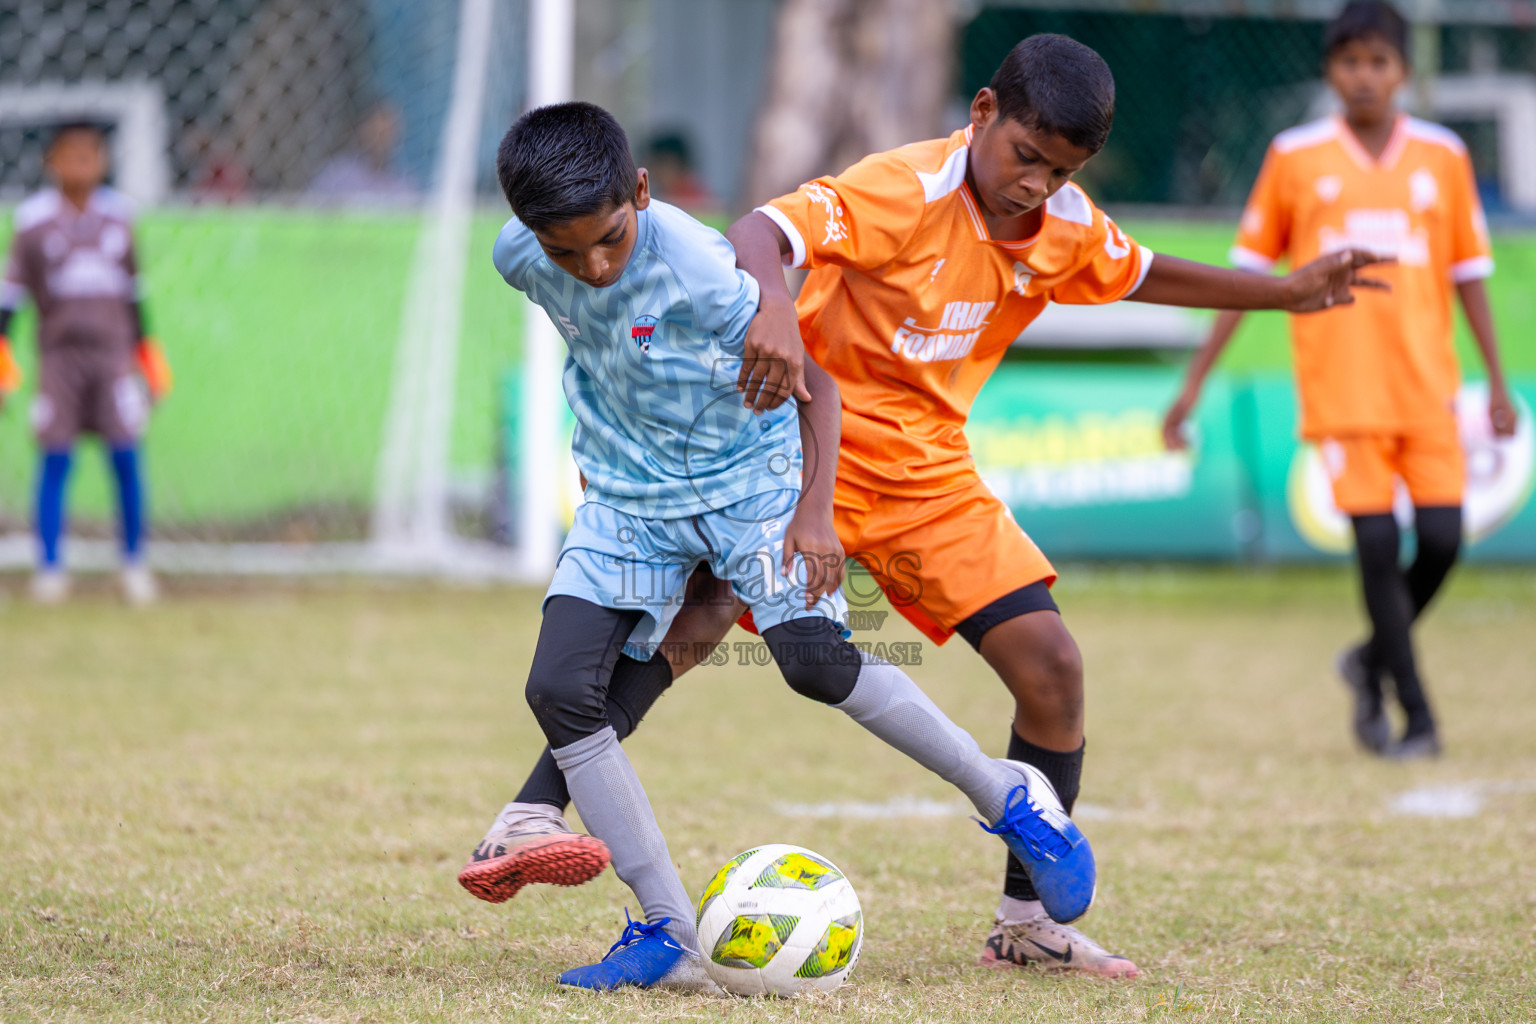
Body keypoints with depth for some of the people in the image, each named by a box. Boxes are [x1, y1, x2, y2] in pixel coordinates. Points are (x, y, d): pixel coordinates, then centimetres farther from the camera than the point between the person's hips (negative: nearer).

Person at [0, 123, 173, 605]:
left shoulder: (117, 214, 9)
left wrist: (149, 357, 15)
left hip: (113, 350, 2)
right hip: (58, 351, -2)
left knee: (125, 456, -4)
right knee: (55, 459, -3)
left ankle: (134, 565, 6)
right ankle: (49, 567, 3)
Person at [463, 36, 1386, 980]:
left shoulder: (1070, 231, 1)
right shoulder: (902, 192, -19)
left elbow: (1143, 276, 25)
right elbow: (758, 235, -33)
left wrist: (1287, 293, 24)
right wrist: (775, 311, -55)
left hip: (930, 470, 6)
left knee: (1052, 666, -4)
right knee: (694, 619, -27)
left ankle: (1028, 920, 9)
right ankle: (531, 816, -25)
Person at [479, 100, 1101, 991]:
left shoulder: (695, 265, -29)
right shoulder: (519, 259, -14)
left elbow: (810, 378, -20)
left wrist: (815, 510, -28)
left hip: (745, 468, -5)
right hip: (627, 491, 5)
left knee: (817, 661, -20)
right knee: (560, 688, -12)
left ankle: (1010, 797, 4)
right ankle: (670, 930, -6)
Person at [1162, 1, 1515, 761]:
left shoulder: (1442, 156, 6)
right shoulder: (1295, 157, 2)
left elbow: (1468, 275, 12)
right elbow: (1246, 276, 6)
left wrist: (1498, 382, 8)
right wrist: (1193, 384, 3)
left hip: (1427, 383, 2)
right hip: (1342, 385, -2)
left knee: (1441, 540, -6)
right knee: (1377, 543, -8)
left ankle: (1374, 661, 22)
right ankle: (1415, 715, 2)